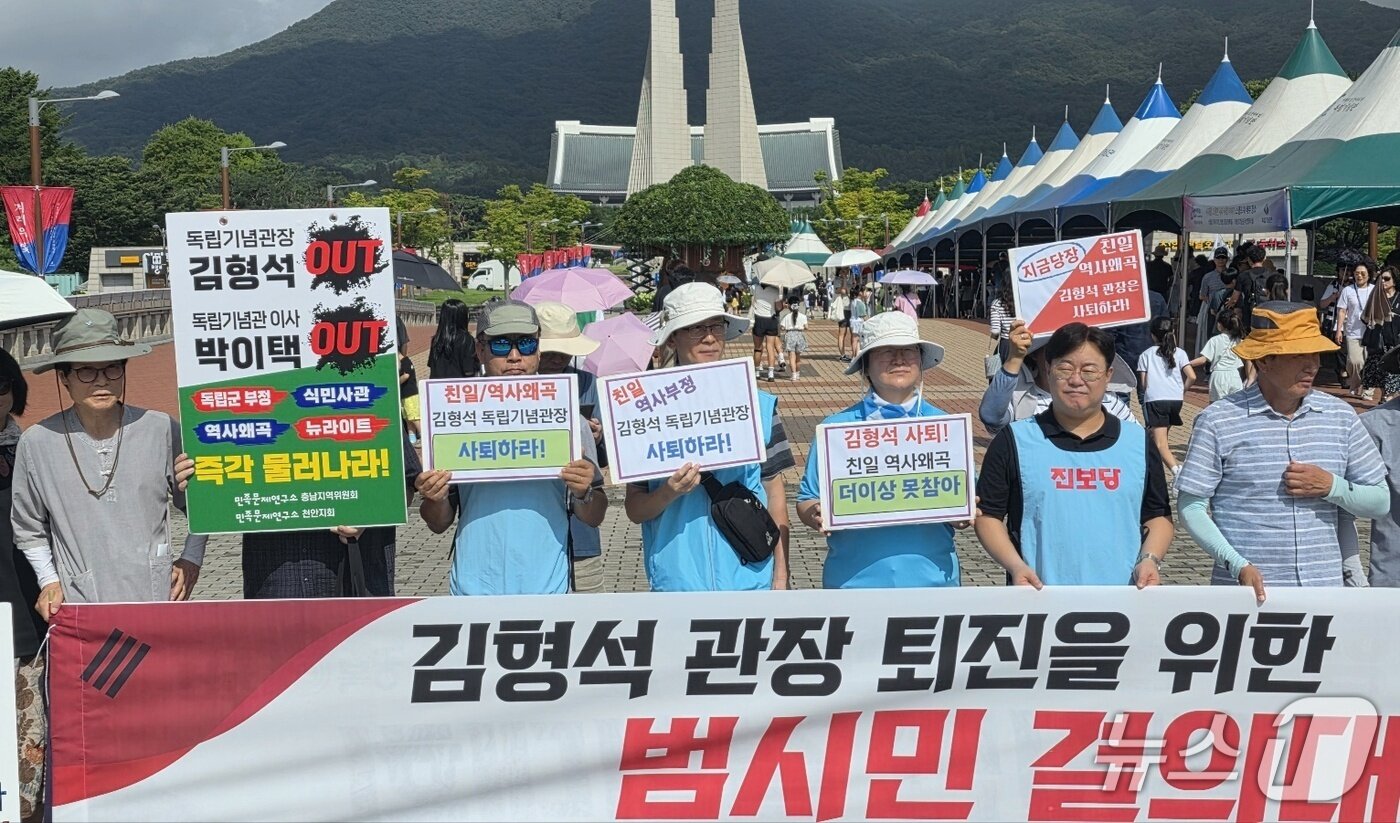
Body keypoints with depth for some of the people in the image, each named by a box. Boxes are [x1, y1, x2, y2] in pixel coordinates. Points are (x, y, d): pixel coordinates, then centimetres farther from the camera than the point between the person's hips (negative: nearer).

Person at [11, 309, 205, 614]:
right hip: (79, 609, 0)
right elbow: (29, 530, 14)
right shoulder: (36, 443, 0)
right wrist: (49, 580, 5)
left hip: (159, 600, 0)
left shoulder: (161, 430, -1)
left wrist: (192, 558, 2)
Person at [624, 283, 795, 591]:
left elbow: (775, 496, 9)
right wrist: (669, 494, -18)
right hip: (677, 582, -1)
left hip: (750, 580, 1)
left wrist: (781, 577, 6)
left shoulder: (759, 406, 5)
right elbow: (634, 509, 2)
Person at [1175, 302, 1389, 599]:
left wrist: (1332, 486, -9)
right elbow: (1191, 507, -6)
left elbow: (1379, 502, 10)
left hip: (1325, 588, 3)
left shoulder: (1340, 416, 6)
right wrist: (1237, 565, -17)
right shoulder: (1218, 421, -6)